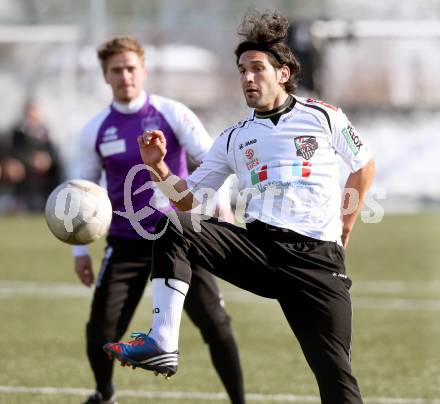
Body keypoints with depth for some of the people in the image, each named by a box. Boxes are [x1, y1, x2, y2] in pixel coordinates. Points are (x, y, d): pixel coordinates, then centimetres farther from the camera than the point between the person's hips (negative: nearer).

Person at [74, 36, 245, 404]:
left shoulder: (172, 114, -4)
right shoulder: (96, 130, 4)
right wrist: (79, 248, 11)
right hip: (126, 244, 2)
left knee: (215, 324, -10)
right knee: (100, 333, -5)